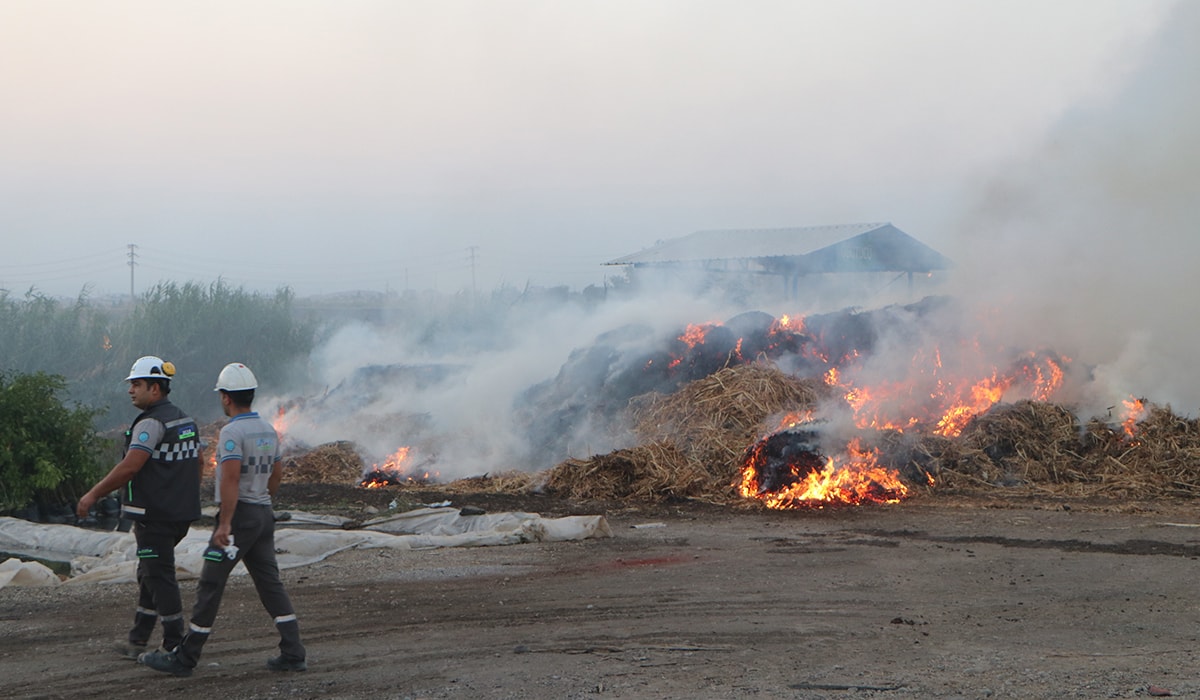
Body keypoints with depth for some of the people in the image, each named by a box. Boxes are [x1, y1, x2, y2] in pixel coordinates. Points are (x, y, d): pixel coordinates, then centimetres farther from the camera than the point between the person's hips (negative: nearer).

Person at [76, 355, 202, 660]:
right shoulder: (185, 420, 13)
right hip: (181, 514, 9)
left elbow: (130, 466, -23)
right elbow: (198, 463, 21)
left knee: (160, 577, -4)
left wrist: (93, 494, -16)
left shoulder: (151, 423, -16)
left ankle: (175, 645, -1)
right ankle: (137, 640, 23)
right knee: (150, 574, 17)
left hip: (155, 516, -9)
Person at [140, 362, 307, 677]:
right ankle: (293, 653, 4)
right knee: (270, 582, 9)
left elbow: (231, 478, -23)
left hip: (239, 514, -8)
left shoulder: (232, 432, -14)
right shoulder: (269, 430, 11)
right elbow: (277, 474, 20)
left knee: (210, 585, -2)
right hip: (264, 514, 8)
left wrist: (225, 524, -22)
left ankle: (185, 657, 4)